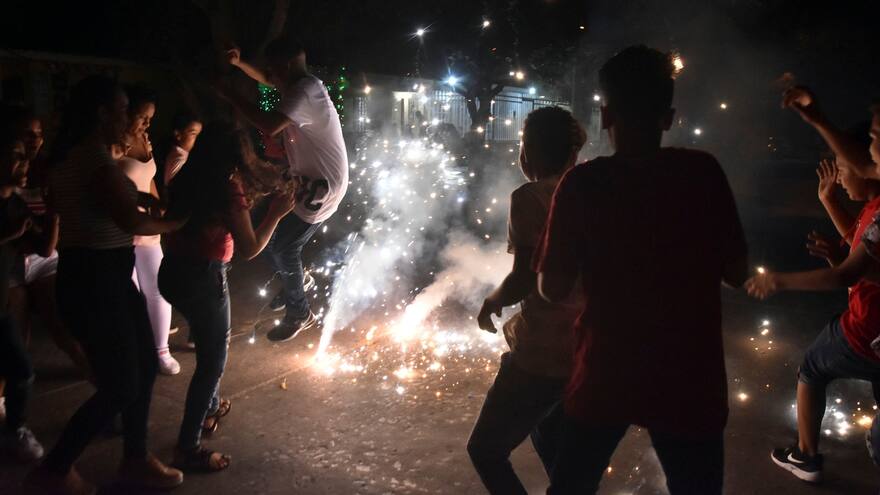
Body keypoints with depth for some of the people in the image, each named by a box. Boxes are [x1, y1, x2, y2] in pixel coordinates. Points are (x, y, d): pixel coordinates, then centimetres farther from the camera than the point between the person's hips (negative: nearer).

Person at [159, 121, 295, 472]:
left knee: (214, 342, 30)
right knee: (212, 359, 6)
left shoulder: (188, 181, 7)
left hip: (175, 271, 8)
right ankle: (188, 448, 10)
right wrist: (277, 213, -4)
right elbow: (249, 249, -15)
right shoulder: (229, 188, -13)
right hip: (203, 277, -8)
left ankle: (211, 406, 50)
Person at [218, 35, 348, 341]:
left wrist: (230, 96, -24)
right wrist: (238, 63, 11)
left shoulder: (305, 91, -24)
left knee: (283, 247, -4)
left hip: (321, 186, -10)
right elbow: (265, 80, 28)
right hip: (307, 179, 10)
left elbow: (270, 126, -36)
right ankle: (298, 280, 36)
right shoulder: (299, 86, 8)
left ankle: (299, 315, 14)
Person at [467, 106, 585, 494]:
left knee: (486, 448, 8)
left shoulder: (528, 198, -14)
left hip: (543, 353, -7)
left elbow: (523, 280, -23)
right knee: (549, 437, 31)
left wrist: (492, 301, -5)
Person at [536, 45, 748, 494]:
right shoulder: (704, 173, -8)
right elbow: (737, 273, -1)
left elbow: (553, 289, -8)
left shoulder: (582, 183, -11)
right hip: (689, 380, 1)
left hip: (604, 376, 0)